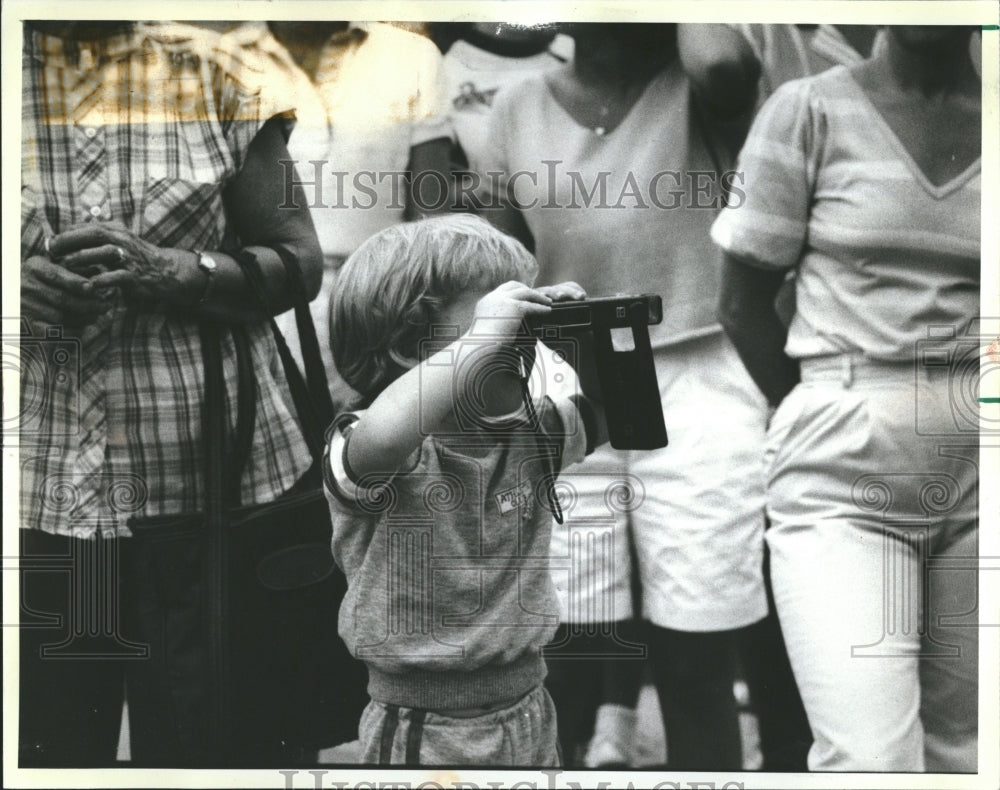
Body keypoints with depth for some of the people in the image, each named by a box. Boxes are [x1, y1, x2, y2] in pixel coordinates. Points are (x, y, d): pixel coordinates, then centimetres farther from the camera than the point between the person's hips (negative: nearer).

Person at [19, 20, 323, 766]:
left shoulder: (215, 75, 4)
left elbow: (299, 262, 2)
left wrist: (174, 271, -16)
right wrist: (20, 285, -12)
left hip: (202, 473, -1)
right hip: (38, 481, 2)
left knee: (197, 733, 6)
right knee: (50, 740, 8)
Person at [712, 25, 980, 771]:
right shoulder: (810, 110, 0)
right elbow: (743, 303, 2)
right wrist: (828, 419, 5)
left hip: (978, 469, 4)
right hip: (847, 468, -3)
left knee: (963, 748, 11)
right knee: (870, 761, -12)